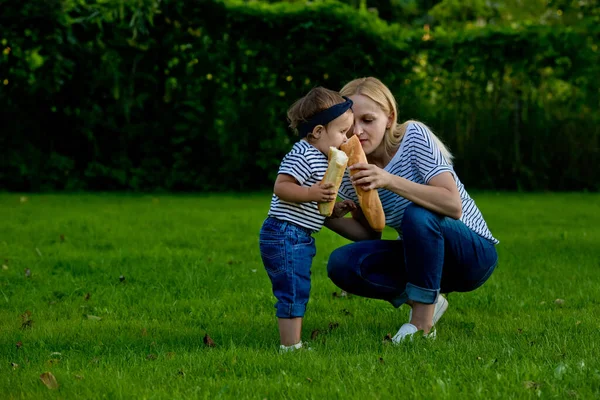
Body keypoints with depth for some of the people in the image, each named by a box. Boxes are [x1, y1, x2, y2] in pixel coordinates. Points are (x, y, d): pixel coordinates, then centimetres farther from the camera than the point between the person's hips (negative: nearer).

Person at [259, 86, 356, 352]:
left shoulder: (319, 158, 17)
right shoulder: (302, 156, -16)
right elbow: (281, 188, -23)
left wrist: (333, 209, 14)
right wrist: (311, 193, -33)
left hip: (300, 238, 11)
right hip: (285, 235, -11)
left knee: (298, 293, 14)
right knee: (293, 293, -8)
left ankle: (293, 345, 20)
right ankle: (291, 347, -4)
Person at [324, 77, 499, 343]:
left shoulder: (414, 136, -19)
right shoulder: (351, 169, -3)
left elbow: (454, 205, -30)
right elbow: (369, 233, 5)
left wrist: (390, 181, -40)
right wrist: (328, 218, -14)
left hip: (473, 253, -5)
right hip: (422, 257, 5)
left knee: (418, 215, -36)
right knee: (341, 264, -17)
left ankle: (422, 322, -19)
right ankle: (426, 302, 0)